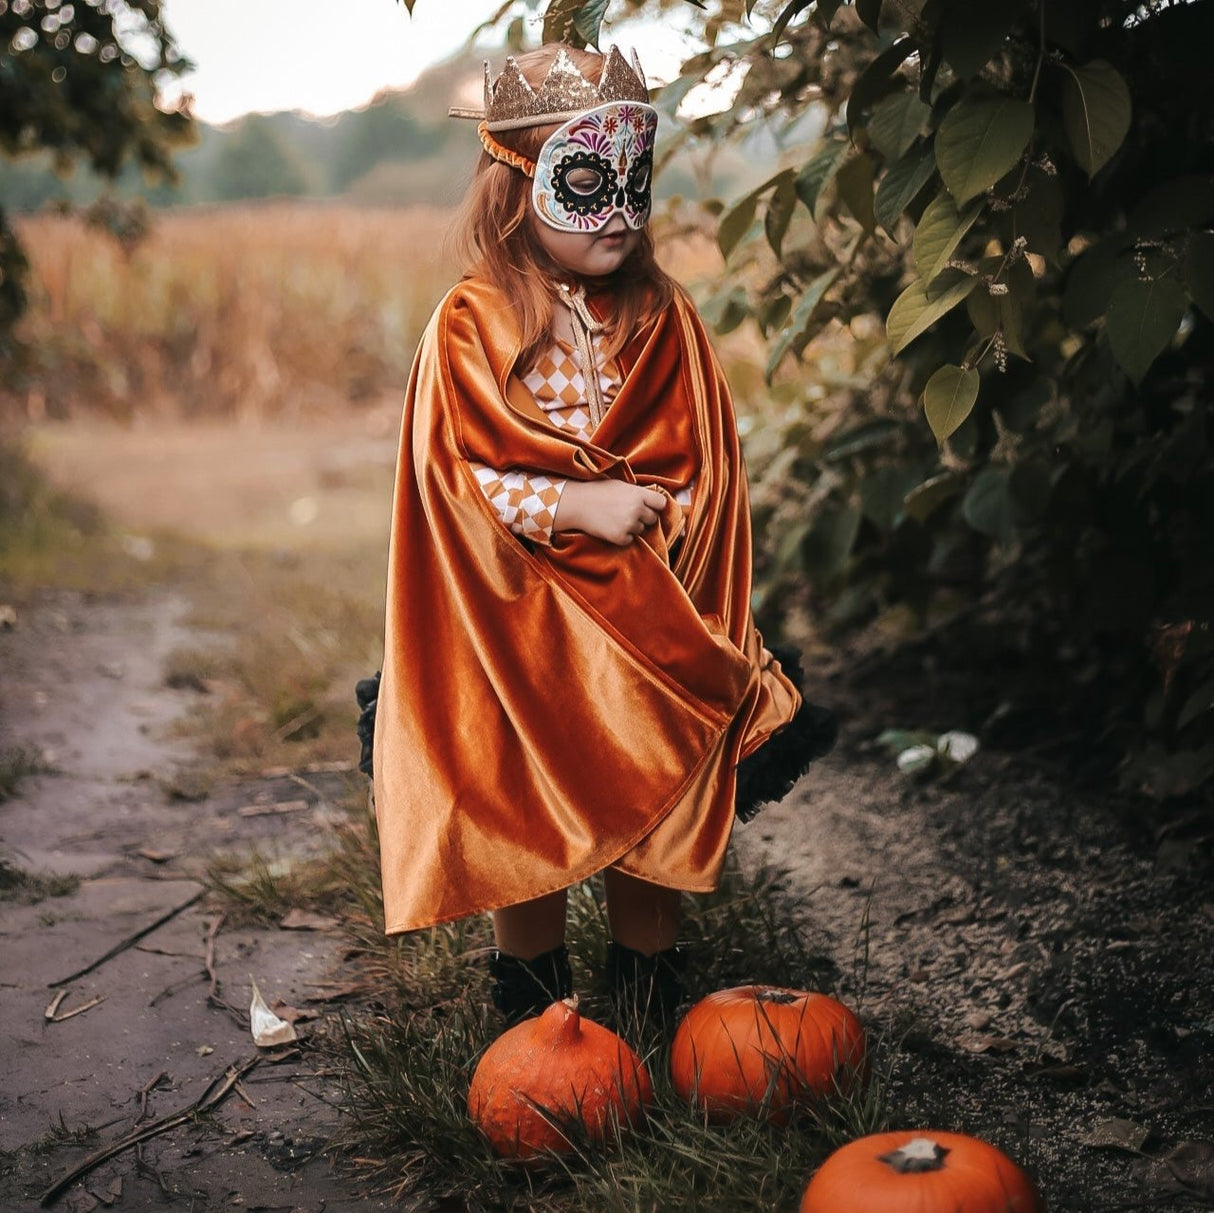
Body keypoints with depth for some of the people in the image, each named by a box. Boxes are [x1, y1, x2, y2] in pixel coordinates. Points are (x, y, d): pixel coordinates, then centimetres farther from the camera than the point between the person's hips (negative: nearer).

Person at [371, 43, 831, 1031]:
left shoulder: (662, 316, 4)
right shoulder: (472, 326, -7)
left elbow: (705, 468, 4)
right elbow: (464, 478, -12)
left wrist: (648, 522, -13)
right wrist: (582, 508, -20)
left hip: (654, 621, 3)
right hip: (525, 629, -3)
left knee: (660, 806, 9)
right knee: (527, 820, 7)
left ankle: (653, 1002, 28)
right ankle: (536, 1014, 26)